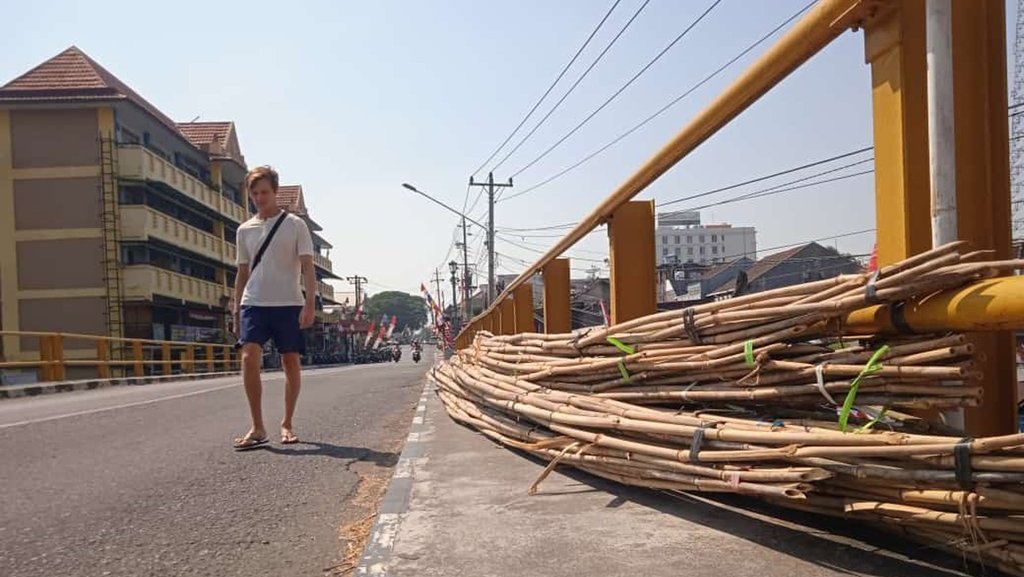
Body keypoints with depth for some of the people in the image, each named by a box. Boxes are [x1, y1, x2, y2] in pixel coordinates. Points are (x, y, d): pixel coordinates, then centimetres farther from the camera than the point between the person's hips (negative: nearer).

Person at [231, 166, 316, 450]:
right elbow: (242, 273, 17)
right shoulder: (245, 230, 13)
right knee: (249, 358, -15)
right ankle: (257, 427, -8)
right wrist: (236, 311, 13)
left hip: (288, 304, -2)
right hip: (254, 304, 2)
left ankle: (287, 424, 19)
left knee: (291, 363, 4)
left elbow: (307, 267, -3)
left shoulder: (295, 224, 2)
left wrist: (309, 304, -14)